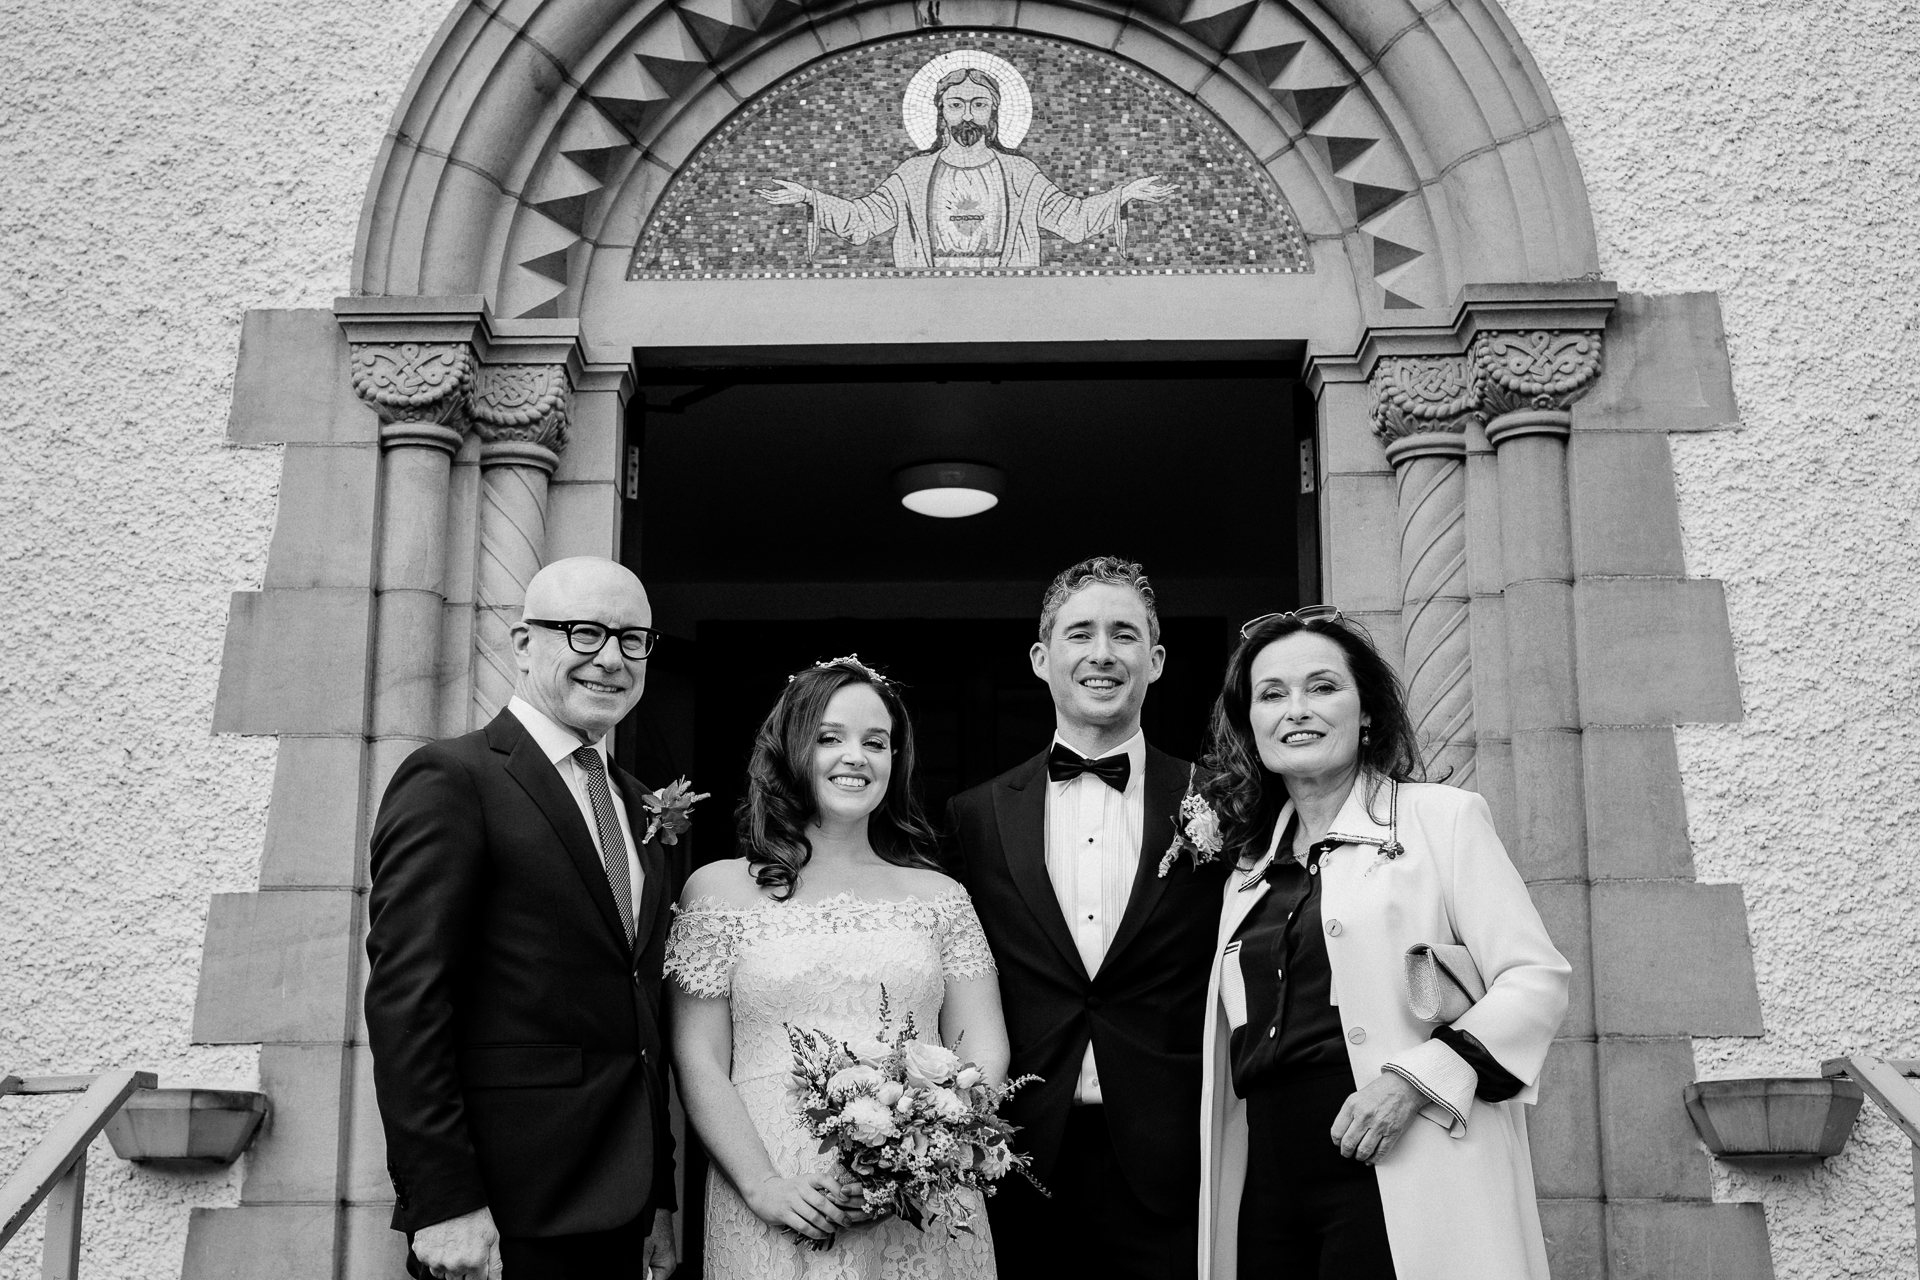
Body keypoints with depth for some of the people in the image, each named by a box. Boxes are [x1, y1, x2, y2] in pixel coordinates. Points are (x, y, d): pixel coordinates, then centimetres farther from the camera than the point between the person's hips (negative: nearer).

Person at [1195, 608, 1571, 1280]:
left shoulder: (1442, 816, 1)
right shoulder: (1251, 868, 16)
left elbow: (1536, 980, -6)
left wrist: (1414, 1077, -16)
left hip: (1404, 1186, -5)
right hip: (1270, 1192, 5)